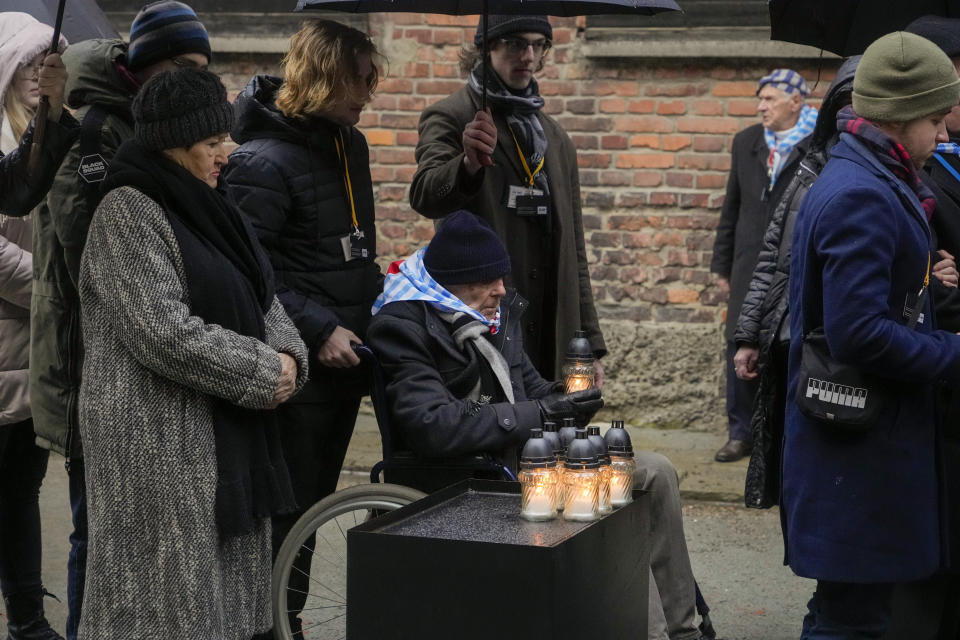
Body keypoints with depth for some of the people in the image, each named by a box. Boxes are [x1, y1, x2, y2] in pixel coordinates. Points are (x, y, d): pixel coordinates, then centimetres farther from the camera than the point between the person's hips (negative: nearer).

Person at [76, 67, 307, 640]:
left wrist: (289, 355, -3)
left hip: (232, 431, 9)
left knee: (227, 591, 13)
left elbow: (263, 299, 17)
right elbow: (165, 333, -22)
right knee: (171, 593, -2)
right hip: (160, 438, -9)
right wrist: (261, 374, -15)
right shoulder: (128, 214, -13)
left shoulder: (208, 208, 14)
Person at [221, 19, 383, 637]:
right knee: (288, 509, -1)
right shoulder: (263, 161, -16)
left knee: (316, 501, 16)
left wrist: (374, 299, 14)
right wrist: (318, 330, -22)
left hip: (346, 355, 8)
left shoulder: (351, 145, 11)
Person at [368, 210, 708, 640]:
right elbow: (433, 427, -28)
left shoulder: (499, 308, 9)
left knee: (655, 473, 2)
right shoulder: (404, 327, -17)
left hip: (527, 451, 9)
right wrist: (539, 413, -24)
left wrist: (560, 399, -3)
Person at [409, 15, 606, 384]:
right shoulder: (450, 118, 0)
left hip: (549, 336, 5)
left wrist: (590, 343, 13)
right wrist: (469, 164, -40)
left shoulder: (556, 140, 17)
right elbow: (424, 197, -19)